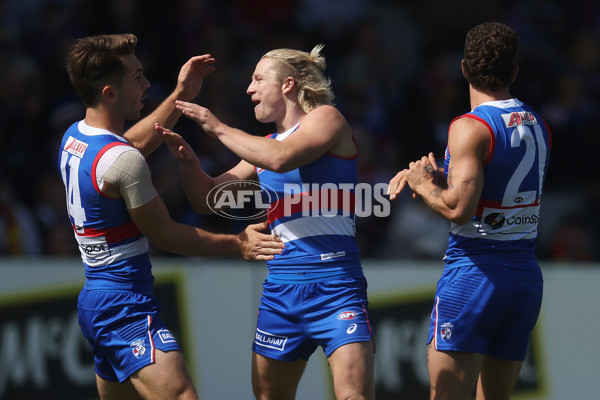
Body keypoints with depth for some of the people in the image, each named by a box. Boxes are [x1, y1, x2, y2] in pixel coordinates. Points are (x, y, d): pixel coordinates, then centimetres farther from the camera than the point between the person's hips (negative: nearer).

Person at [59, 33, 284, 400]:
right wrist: (237, 244, -2)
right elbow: (164, 234, -10)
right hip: (127, 304, -10)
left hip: (94, 300, 10)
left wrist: (180, 97, 27)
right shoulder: (122, 160, -19)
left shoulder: (73, 137, 9)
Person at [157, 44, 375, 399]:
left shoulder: (326, 118, 0)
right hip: (281, 286, 7)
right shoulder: (264, 146, 20)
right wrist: (188, 160, 4)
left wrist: (218, 128, -10)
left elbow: (281, 158, -19)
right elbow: (207, 200, 23)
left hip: (334, 282, -7)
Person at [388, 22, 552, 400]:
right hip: (527, 276, 7)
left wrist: (425, 186, -3)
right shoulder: (538, 126, 11)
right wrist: (436, 176, 12)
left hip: (473, 271, -7)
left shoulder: (471, 127, -13)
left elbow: (459, 209, -21)